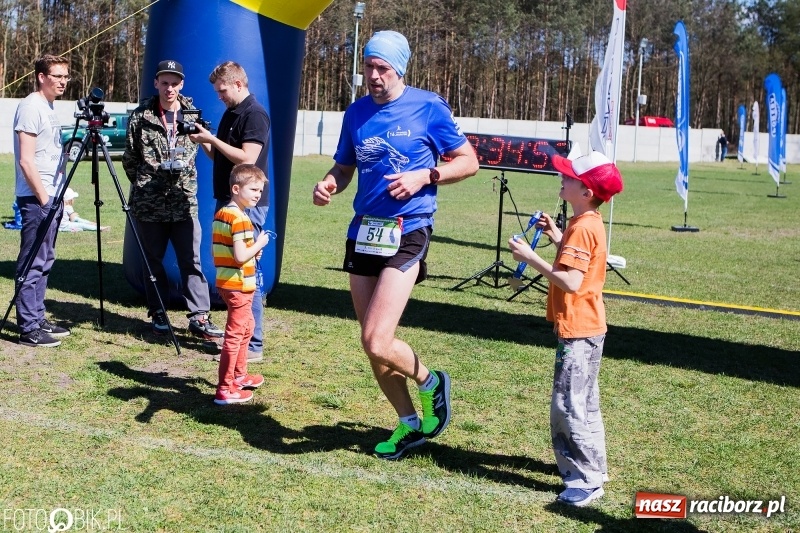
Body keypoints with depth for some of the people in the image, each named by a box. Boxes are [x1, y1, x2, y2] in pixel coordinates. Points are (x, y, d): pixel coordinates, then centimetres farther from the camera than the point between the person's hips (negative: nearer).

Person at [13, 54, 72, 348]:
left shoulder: (49, 107, 15)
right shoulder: (31, 107, -12)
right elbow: (26, 161, -18)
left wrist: (58, 195, 16)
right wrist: (43, 197, -17)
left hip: (52, 196, 9)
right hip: (36, 199, -9)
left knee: (44, 262, 13)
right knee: (32, 265, -5)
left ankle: (38, 319, 21)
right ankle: (29, 329, -2)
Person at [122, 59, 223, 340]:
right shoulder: (140, 116, 0)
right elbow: (129, 158, 8)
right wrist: (144, 182, 9)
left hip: (184, 202, 1)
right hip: (149, 204, 0)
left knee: (192, 260, -2)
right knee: (153, 261, 8)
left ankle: (200, 317, 0)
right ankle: (158, 313, 20)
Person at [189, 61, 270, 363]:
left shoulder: (255, 114, -12)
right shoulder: (230, 113, 16)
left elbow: (246, 158, -22)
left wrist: (211, 139, -16)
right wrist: (203, 142, 4)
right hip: (228, 201, 10)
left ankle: (253, 345, -5)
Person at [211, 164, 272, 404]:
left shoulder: (221, 213, 10)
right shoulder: (239, 218, -19)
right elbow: (241, 256, -24)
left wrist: (253, 247, 10)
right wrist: (259, 244, -10)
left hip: (226, 283, 10)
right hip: (239, 285, -10)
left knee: (247, 327, 25)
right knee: (235, 334, -5)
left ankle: (239, 375, 39)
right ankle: (225, 390, -2)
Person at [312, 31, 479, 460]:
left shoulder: (428, 107, -5)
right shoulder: (356, 112, 9)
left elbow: (468, 161, 1)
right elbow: (343, 167, 17)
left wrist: (424, 176, -14)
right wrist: (328, 184, -6)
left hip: (407, 235, -6)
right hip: (363, 233, 6)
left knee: (376, 342, -16)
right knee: (374, 346, 10)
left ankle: (430, 383, 14)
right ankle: (409, 424, 29)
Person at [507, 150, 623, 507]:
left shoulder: (581, 228, -21)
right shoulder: (590, 223, 11)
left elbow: (570, 282, -28)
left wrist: (531, 258, -25)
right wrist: (556, 237, 10)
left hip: (577, 330, -11)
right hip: (587, 327, 11)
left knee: (568, 405, -7)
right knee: (582, 403, 20)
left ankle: (586, 480, -1)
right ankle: (591, 468, 31)